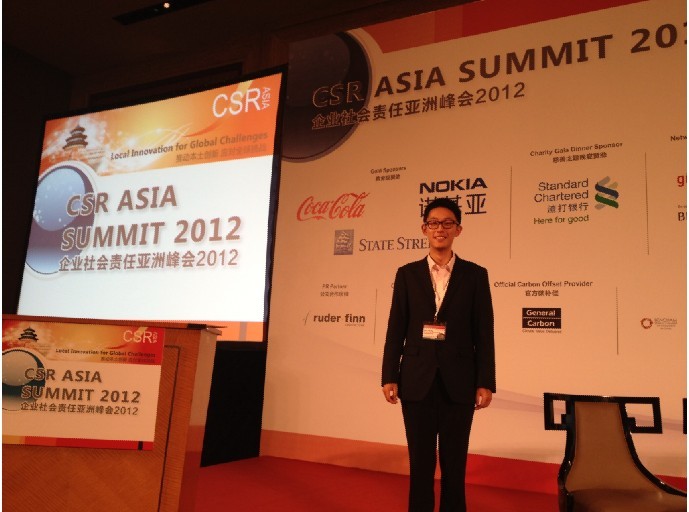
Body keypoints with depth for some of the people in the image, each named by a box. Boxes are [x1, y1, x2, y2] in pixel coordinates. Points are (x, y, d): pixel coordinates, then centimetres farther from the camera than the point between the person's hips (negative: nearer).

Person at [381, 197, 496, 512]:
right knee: (420, 463, 8)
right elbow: (396, 329, 4)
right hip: (417, 381, 1)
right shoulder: (407, 274, 6)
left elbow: (484, 333, 1)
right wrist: (389, 377, -1)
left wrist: (485, 382, -3)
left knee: (454, 465, 8)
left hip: (458, 383, 0)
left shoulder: (475, 275, 4)